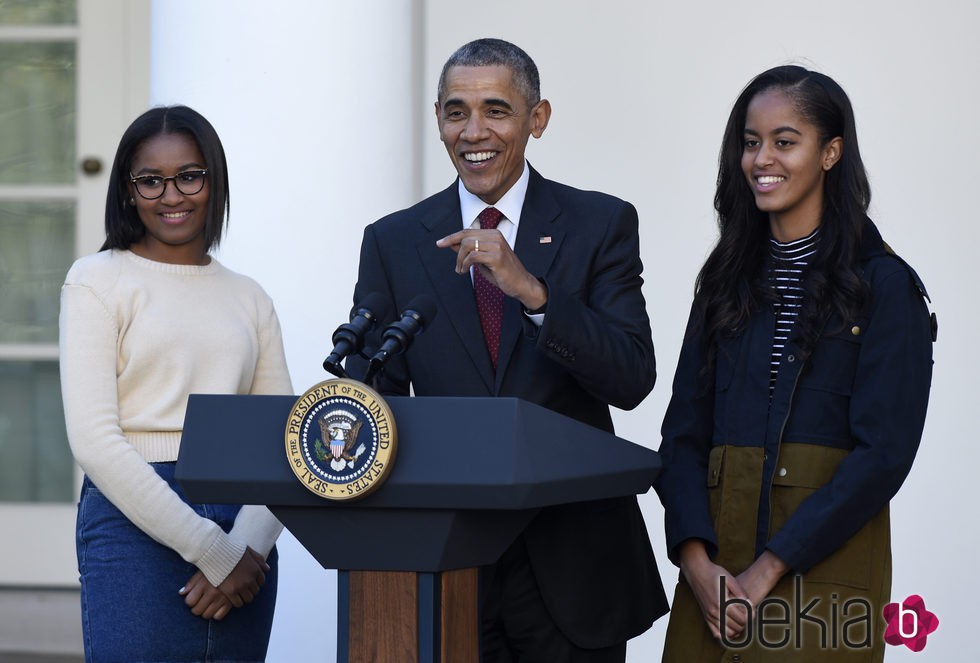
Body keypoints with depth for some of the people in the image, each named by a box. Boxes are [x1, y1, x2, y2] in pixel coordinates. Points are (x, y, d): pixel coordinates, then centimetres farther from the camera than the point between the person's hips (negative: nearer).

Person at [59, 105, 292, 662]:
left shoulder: (249, 298, 14)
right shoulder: (98, 281, 2)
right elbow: (94, 439, -8)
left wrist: (248, 547, -9)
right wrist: (212, 551, -11)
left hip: (241, 535, 4)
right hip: (136, 525, -4)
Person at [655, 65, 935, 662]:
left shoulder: (885, 286, -3)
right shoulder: (728, 282, 12)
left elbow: (883, 454, -11)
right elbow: (684, 434, 6)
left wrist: (769, 570, -16)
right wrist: (697, 561, -10)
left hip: (825, 564, -4)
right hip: (715, 572, 4)